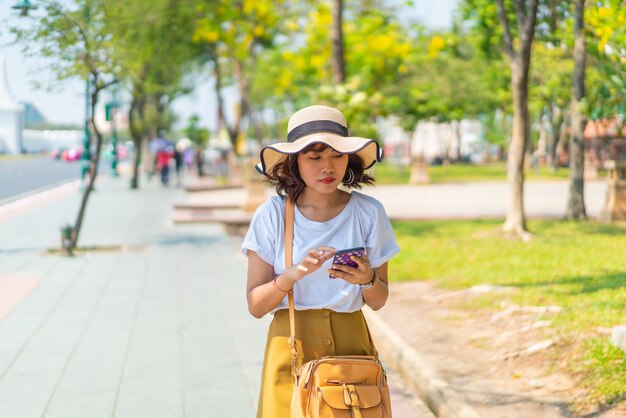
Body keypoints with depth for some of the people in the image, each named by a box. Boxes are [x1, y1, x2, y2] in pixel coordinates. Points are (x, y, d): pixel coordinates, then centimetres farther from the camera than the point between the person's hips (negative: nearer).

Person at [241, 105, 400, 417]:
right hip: (290, 345, -1)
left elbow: (378, 301, 4)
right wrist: (294, 274, -22)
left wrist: (367, 279, -17)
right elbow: (255, 305, -6)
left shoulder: (369, 212, -2)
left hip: (351, 343, 1)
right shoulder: (272, 215, -5)